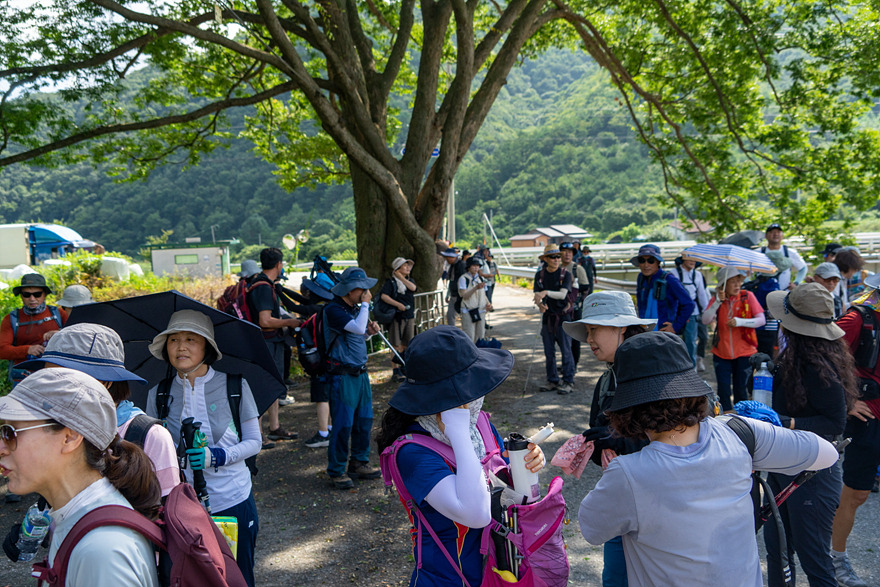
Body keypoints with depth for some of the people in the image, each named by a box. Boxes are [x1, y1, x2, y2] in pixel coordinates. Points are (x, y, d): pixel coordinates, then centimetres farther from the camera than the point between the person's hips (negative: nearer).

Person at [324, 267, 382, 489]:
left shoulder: (355, 308, 11)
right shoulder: (333, 310, -16)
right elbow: (357, 327, -29)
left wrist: (370, 331, 3)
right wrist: (365, 303, -17)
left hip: (361, 373, 9)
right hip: (343, 376, -8)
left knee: (364, 420, 14)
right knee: (343, 425, -3)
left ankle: (359, 463, 29)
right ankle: (336, 471, 10)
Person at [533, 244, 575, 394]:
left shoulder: (565, 274, -6)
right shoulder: (540, 275, 4)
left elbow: (562, 294, -18)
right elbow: (537, 295, -1)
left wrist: (546, 292, -33)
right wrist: (540, 304, -23)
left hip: (563, 316, -4)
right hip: (547, 316, 4)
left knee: (566, 351, -2)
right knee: (549, 352, 9)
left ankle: (568, 382, 7)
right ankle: (552, 381, 20)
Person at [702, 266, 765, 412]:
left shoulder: (747, 296, -4)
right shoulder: (716, 299, 1)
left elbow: (761, 320, -7)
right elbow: (705, 320, -12)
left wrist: (740, 322, -20)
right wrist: (718, 302, -22)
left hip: (744, 352, -1)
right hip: (721, 353, 1)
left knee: (741, 390, 7)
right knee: (723, 390, 1)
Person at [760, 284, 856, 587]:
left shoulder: (820, 368, -26)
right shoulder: (795, 356, 1)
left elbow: (835, 424, -23)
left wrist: (788, 424, -31)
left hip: (811, 474, -9)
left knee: (813, 560, 6)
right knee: (776, 548, 21)